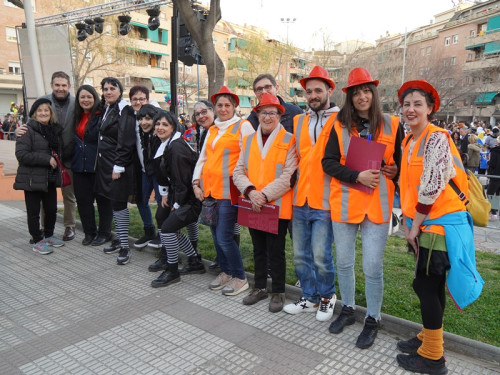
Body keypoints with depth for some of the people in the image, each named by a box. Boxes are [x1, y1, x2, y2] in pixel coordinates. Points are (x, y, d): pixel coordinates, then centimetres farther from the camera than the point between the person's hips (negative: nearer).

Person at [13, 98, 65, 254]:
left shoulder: (55, 129, 11)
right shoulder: (28, 130, -10)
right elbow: (21, 154, -18)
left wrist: (57, 162, 9)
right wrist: (46, 159, -20)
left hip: (50, 178, 6)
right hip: (32, 179, -6)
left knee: (52, 209, 13)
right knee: (34, 212, 5)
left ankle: (48, 235, 32)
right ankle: (37, 241, 18)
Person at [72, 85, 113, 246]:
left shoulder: (101, 116, -9)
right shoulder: (77, 117, 12)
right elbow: (73, 138, 21)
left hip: (97, 165, -6)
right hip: (80, 165, 7)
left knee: (102, 199, 5)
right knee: (83, 199, 10)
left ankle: (104, 233, 18)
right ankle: (89, 232, 24)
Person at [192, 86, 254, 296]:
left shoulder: (243, 126, -2)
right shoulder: (212, 130, 18)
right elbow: (202, 158, 19)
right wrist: (196, 182, 8)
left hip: (227, 190, -7)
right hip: (209, 190, 7)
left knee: (224, 237, -7)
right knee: (216, 235, 13)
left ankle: (240, 278, 10)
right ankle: (226, 272, 29)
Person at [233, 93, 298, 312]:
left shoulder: (289, 140, -5)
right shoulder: (248, 140, 10)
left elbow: (289, 175, -14)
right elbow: (238, 172, 4)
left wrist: (265, 195, -20)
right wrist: (250, 191, -13)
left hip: (277, 206, -5)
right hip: (252, 206, 5)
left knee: (276, 251, 5)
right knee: (258, 249, 17)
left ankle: (278, 292, 23)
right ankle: (260, 287, 34)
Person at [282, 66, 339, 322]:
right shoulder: (298, 122, 12)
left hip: (325, 201, -5)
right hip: (300, 200, 5)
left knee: (321, 256, -2)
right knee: (300, 255, 12)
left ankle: (327, 297, 23)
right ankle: (309, 298, 29)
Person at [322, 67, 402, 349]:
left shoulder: (392, 125, 2)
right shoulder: (339, 126, 3)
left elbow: (402, 161, 11)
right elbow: (328, 162, -4)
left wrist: (395, 171, -9)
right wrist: (357, 176, -16)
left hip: (377, 205, -1)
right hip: (344, 203, 2)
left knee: (373, 268, 1)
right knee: (344, 262, 14)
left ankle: (373, 320, 23)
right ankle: (348, 309, 35)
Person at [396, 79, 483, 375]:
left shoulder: (436, 137, -14)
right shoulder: (409, 141, 12)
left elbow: (432, 187, -20)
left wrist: (415, 226, -13)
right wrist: (407, 223, 7)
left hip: (440, 224, -8)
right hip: (427, 223, 8)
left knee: (425, 285, -3)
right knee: (432, 284, 16)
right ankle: (429, 338, 31)